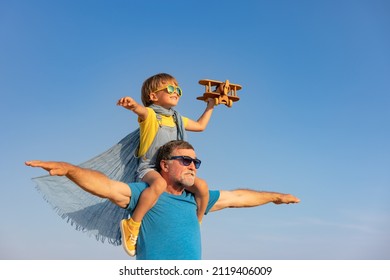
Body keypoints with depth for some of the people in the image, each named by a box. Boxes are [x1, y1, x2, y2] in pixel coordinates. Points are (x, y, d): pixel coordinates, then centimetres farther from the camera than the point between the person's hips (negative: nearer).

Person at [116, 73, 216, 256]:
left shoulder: (177, 119, 20)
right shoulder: (150, 114, -2)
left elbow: (200, 125, 36)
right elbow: (140, 109, -28)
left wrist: (210, 106, 33)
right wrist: (132, 104, -52)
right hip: (149, 168, -6)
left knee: (202, 186, -15)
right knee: (159, 183, -41)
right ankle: (132, 225, -28)